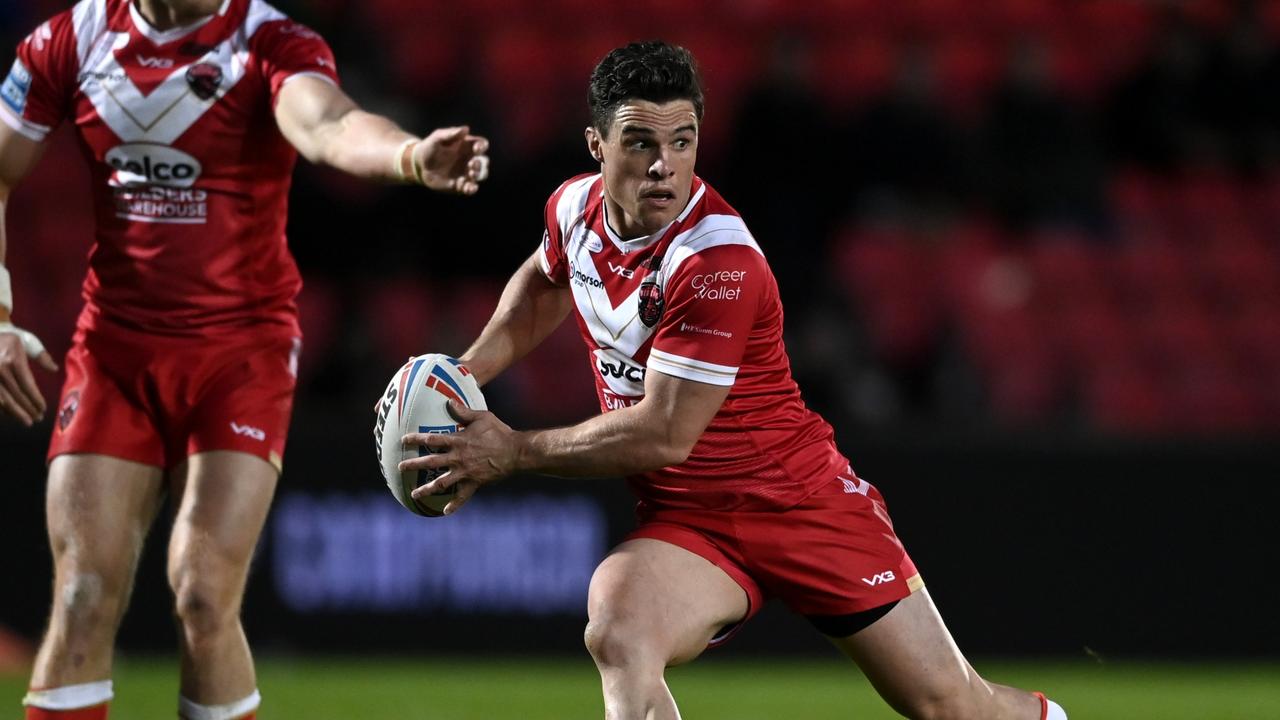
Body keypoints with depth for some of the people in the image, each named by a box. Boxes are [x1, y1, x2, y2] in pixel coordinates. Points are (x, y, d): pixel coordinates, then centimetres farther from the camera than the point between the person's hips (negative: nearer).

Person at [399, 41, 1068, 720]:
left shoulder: (719, 263, -26)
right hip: (685, 519, 5)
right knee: (617, 640, -31)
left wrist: (515, 451, -20)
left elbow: (662, 435, -26)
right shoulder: (576, 206, -3)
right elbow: (544, 282, 23)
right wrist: (467, 372, 7)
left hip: (800, 502, -4)